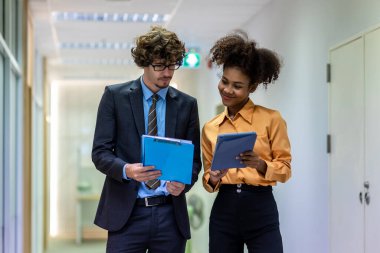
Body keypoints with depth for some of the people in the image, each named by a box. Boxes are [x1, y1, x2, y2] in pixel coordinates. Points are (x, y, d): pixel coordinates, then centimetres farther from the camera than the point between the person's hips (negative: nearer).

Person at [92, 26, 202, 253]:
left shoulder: (187, 104, 8)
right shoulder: (115, 96, 2)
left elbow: (193, 158, 10)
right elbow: (100, 152, -1)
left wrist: (184, 182, -12)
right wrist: (126, 170, -21)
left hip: (171, 215, 2)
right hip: (127, 212, -2)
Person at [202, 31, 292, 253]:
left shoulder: (271, 119, -1)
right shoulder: (210, 128, 9)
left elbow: (285, 169, -1)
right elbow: (208, 175, 14)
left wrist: (260, 164, -19)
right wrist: (213, 179, -9)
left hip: (261, 210, -3)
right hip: (224, 210, 3)